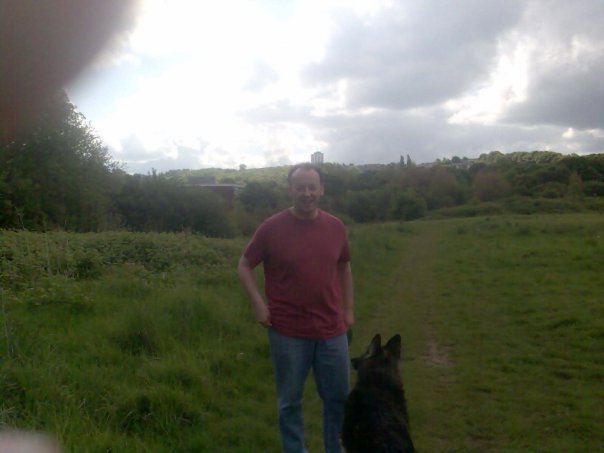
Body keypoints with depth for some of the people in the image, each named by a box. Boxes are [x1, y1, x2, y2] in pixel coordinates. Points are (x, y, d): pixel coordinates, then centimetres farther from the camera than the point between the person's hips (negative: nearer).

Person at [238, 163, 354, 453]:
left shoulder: (335, 227, 0)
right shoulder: (271, 228, -9)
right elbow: (244, 266, 1)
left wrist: (349, 309, 13)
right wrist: (258, 303, -10)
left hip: (332, 330, 3)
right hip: (288, 332, -3)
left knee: (338, 397, 13)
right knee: (290, 401, 10)